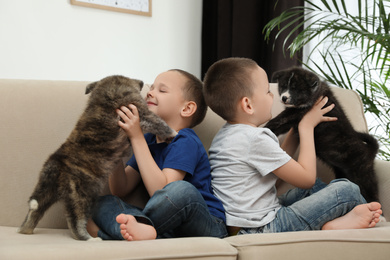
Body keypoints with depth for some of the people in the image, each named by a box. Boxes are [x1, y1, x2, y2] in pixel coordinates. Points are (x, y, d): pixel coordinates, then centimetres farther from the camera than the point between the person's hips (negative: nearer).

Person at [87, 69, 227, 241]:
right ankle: (140, 229, -37)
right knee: (104, 203, -5)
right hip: (171, 227, 7)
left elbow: (161, 190, -24)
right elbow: (120, 190, 8)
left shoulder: (186, 142, -10)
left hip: (207, 225, -7)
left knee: (182, 190, -37)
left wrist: (136, 137, -22)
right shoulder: (148, 140, 14)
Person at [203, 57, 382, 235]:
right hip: (262, 229, -10)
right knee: (346, 189, -11)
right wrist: (307, 126, -2)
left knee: (313, 187, 27)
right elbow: (306, 177, -12)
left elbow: (278, 170, 19)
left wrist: (297, 128, 14)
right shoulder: (256, 139, -19)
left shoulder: (225, 134, 12)